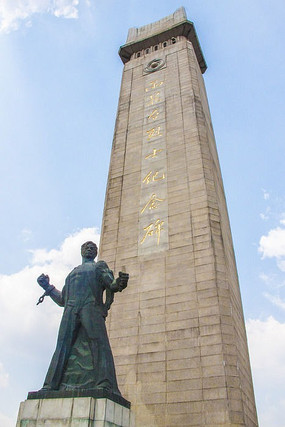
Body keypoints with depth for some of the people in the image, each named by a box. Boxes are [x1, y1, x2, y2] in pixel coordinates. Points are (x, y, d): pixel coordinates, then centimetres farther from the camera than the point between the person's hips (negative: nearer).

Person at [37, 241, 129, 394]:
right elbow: (62, 300, 32)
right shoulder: (72, 272, 34)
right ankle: (50, 386, -8)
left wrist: (120, 283, -18)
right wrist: (47, 287, 30)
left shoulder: (100, 266, 23)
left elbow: (111, 285, 5)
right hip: (70, 311, 4)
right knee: (63, 345, -7)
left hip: (92, 308, -4)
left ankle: (104, 385, -27)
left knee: (99, 342, -19)